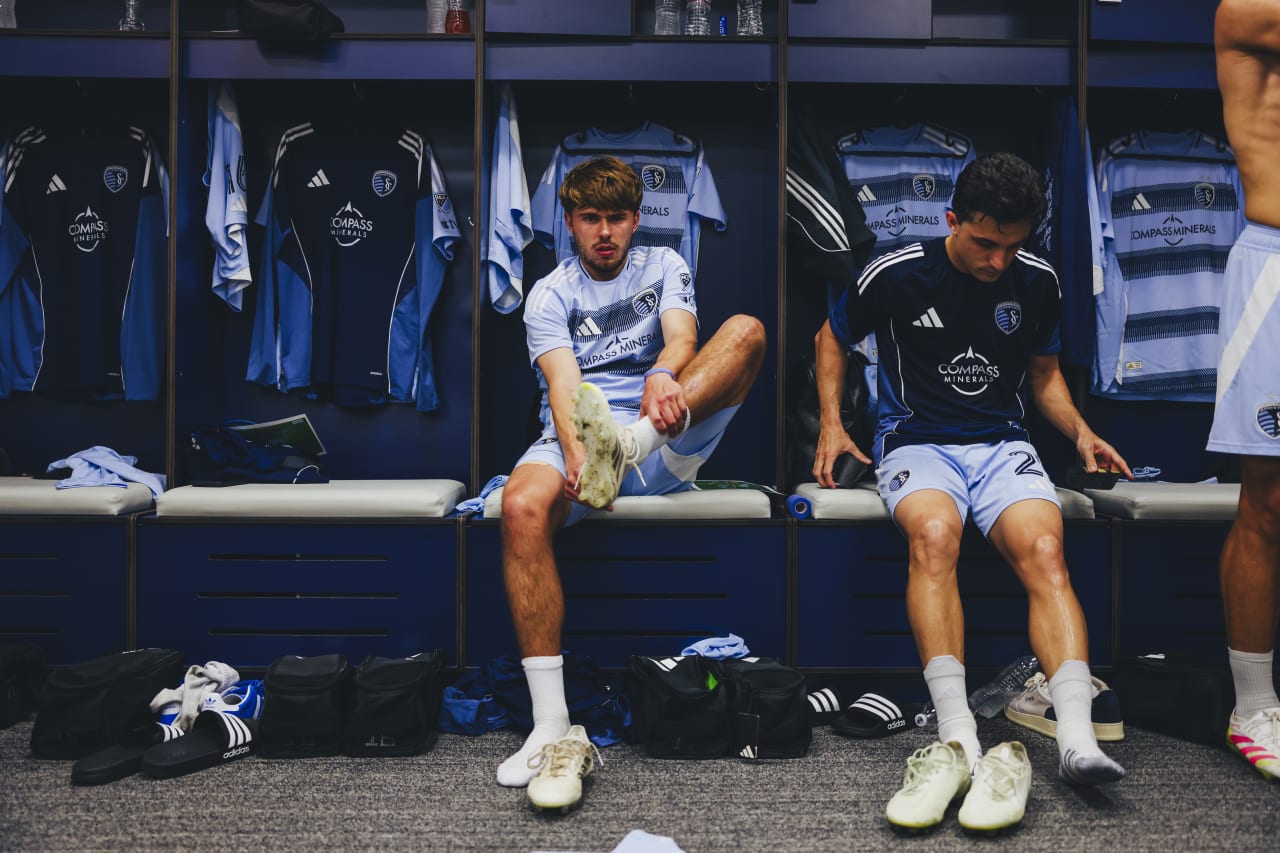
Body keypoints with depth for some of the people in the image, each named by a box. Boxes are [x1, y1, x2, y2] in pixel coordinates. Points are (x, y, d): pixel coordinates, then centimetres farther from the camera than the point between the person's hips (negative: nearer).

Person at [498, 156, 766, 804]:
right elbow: (563, 382, -6)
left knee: (747, 329, -19)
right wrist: (575, 452, -29)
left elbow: (682, 335, -2)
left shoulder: (663, 266, 19)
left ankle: (634, 442, -42)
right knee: (521, 505, -35)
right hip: (577, 437, -1)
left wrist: (663, 376, -29)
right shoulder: (550, 294, 13)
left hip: (667, 441, 1)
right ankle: (550, 722, -32)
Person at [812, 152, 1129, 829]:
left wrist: (1081, 432, 4)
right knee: (934, 534, -36)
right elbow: (830, 339, 14)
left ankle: (1077, 738, -36)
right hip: (916, 441, -2)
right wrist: (832, 424, 3)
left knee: (1044, 551, -29)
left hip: (1002, 443, 3)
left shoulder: (1036, 281, 7)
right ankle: (957, 736, -40)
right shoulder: (897, 274, -2)